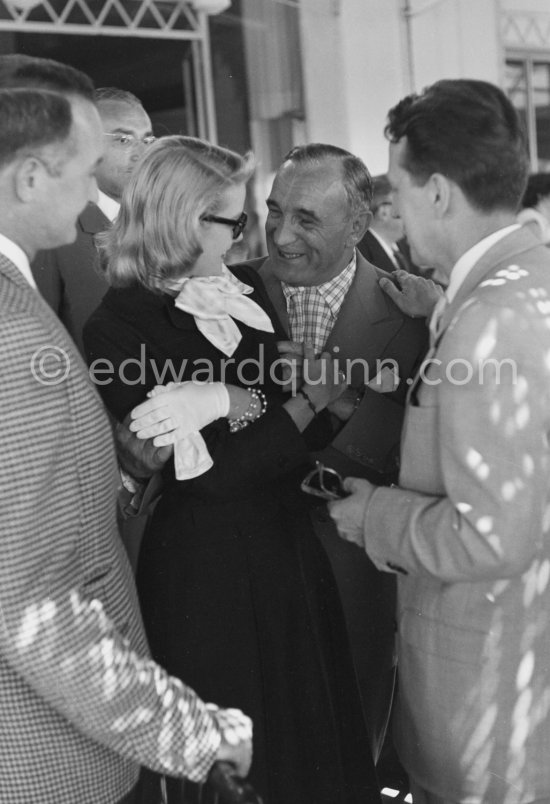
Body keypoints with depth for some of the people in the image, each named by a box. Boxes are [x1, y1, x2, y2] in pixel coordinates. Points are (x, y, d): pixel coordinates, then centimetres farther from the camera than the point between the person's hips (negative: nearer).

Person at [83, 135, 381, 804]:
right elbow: (206, 471, -19)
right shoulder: (119, 329, -17)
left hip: (289, 542, 6)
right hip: (207, 566, -6)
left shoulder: (244, 289, 3)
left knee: (314, 720, 20)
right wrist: (308, 402, -13)